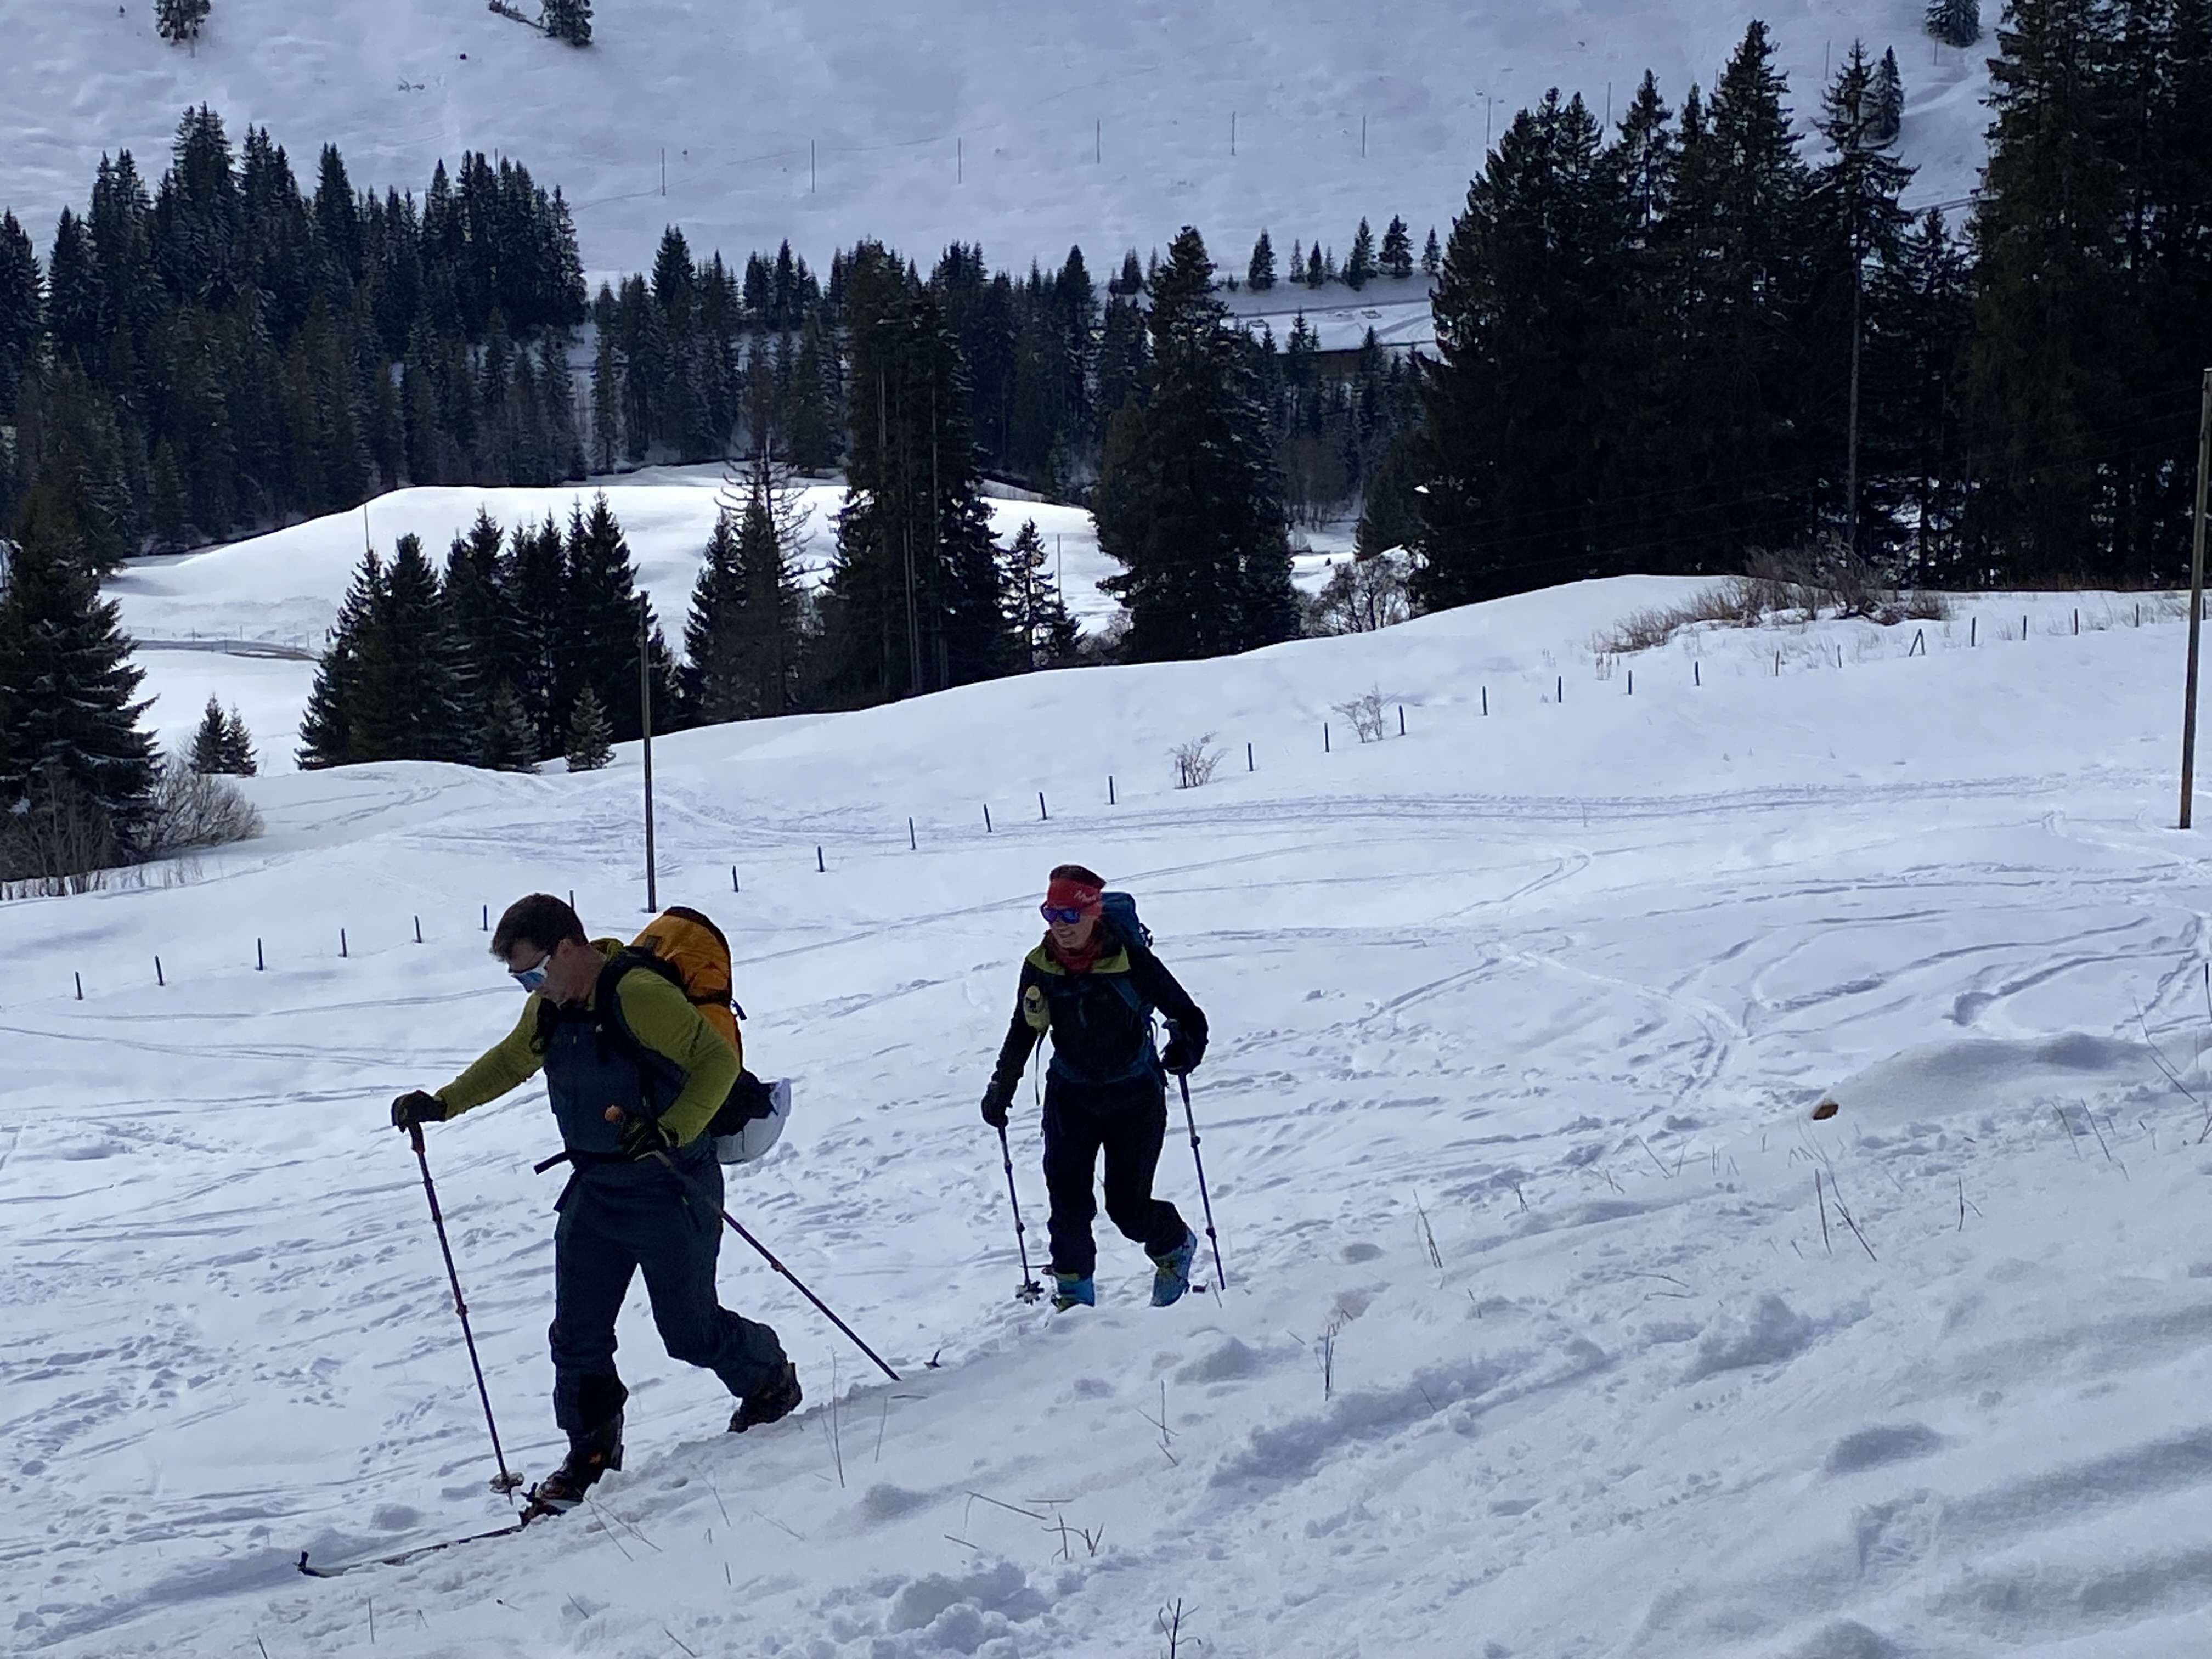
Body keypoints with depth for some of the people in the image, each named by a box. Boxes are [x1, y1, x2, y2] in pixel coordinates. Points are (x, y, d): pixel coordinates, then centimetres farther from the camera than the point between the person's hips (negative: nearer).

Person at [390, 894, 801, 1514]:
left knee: (690, 1332, 1)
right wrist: (441, 1104, 15)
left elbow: (718, 1060, -20)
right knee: (577, 1334, 4)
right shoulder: (548, 1009, 6)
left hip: (668, 1188, -7)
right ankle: (591, 1451, 20)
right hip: (594, 1191, 7)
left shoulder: (640, 996, -20)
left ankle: (771, 1381, 28)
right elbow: (510, 1063, 25)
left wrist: (669, 1132, -31)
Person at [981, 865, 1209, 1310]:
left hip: (1135, 1095, -3)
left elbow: (1187, 1015, -12)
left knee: (1128, 1207, 1)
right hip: (1071, 1096, 3)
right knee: (1068, 1200, -8)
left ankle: (1175, 1246, 33)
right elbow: (1023, 1031, 9)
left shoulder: (1131, 960, -19)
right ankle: (1074, 1291, 10)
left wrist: (1186, 1048, -32)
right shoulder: (1040, 967, -7)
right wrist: (1001, 1088, 9)